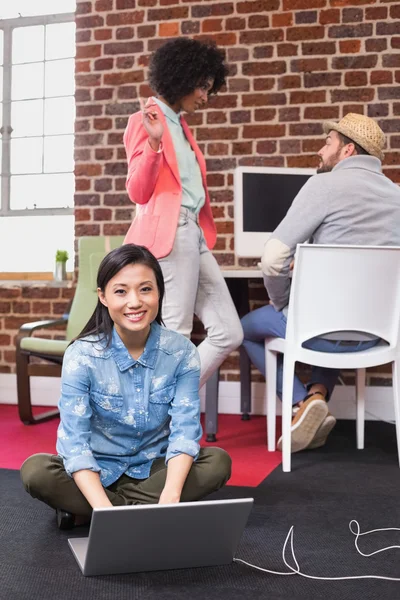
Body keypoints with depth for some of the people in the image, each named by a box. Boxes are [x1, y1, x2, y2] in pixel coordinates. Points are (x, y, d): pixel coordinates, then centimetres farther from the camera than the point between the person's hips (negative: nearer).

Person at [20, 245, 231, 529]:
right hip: (96, 471, -2)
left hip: (154, 468, 3)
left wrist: (170, 495, -37)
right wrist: (103, 508, -39)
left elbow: (185, 429, -19)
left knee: (218, 462, -24)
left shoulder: (182, 352, -12)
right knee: (35, 471, -29)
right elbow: (75, 442, -23)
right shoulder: (81, 355, -18)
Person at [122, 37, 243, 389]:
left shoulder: (181, 126, 21)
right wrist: (154, 141, -24)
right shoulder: (145, 121, -3)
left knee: (229, 333, 7)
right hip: (168, 238, -9)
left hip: (194, 238, 9)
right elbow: (138, 192, -12)